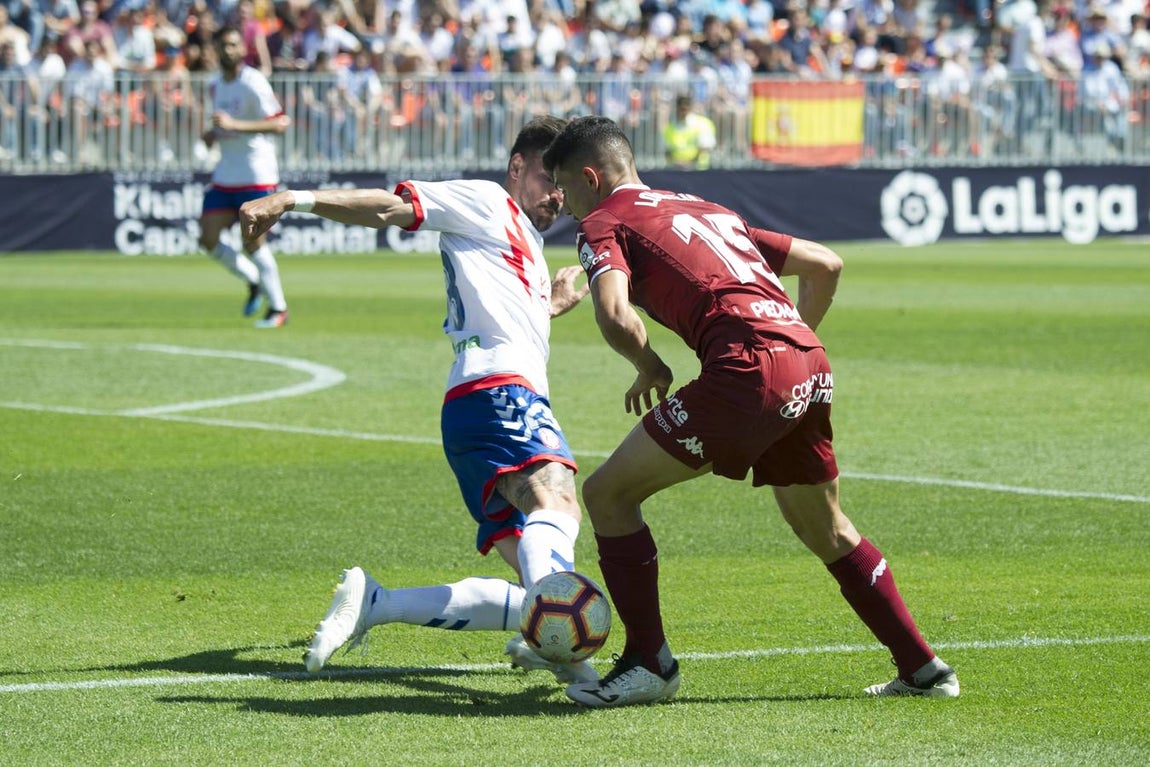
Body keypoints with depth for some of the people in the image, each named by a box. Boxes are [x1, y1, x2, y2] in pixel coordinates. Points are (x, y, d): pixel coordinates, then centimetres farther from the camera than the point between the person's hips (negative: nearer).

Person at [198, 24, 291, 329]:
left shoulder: (253, 83, -13)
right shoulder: (215, 84, 11)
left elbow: (281, 122, -20)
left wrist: (235, 125, -28)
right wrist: (213, 134, 3)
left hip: (256, 175, -7)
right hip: (225, 175, 7)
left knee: (253, 243, -10)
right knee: (208, 240, 1)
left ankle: (278, 307, 5)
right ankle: (254, 282, 22)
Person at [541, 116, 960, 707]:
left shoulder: (603, 223, 9)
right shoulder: (707, 210, 31)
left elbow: (614, 314, -11)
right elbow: (824, 264, 29)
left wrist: (650, 368, 8)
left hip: (749, 368, -8)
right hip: (810, 364, 8)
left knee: (609, 493, 5)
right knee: (825, 530, 26)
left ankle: (648, 664, 6)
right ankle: (923, 668, 26)